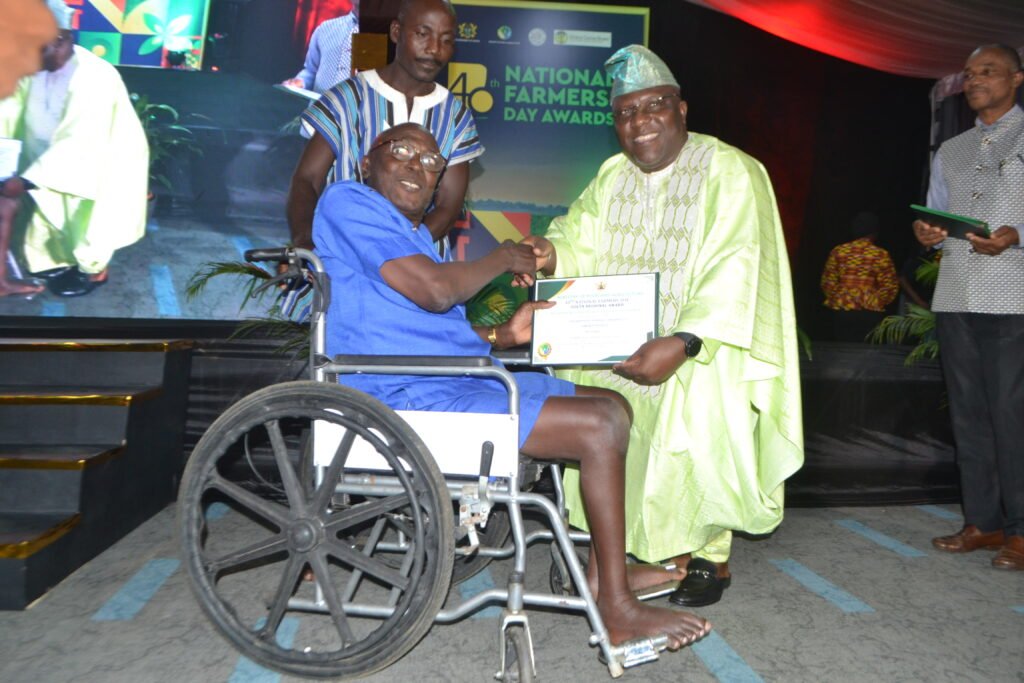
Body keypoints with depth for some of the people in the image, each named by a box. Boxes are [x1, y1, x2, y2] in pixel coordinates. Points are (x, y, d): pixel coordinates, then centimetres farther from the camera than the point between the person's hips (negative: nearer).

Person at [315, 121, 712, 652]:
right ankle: (619, 611, -3)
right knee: (599, 428, -17)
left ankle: (600, 577, 13)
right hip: (411, 398, -10)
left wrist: (506, 334, 6)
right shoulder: (347, 201, -6)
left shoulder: (412, 236, 23)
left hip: (462, 379, 10)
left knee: (613, 406, 10)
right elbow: (435, 291, -18)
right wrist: (501, 259, -2)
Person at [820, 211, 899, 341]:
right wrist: (876, 303, 11)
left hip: (841, 312, 2)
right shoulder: (881, 255, -4)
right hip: (870, 314, -2)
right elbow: (890, 287, -5)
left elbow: (827, 283, 0)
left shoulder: (838, 251, 2)